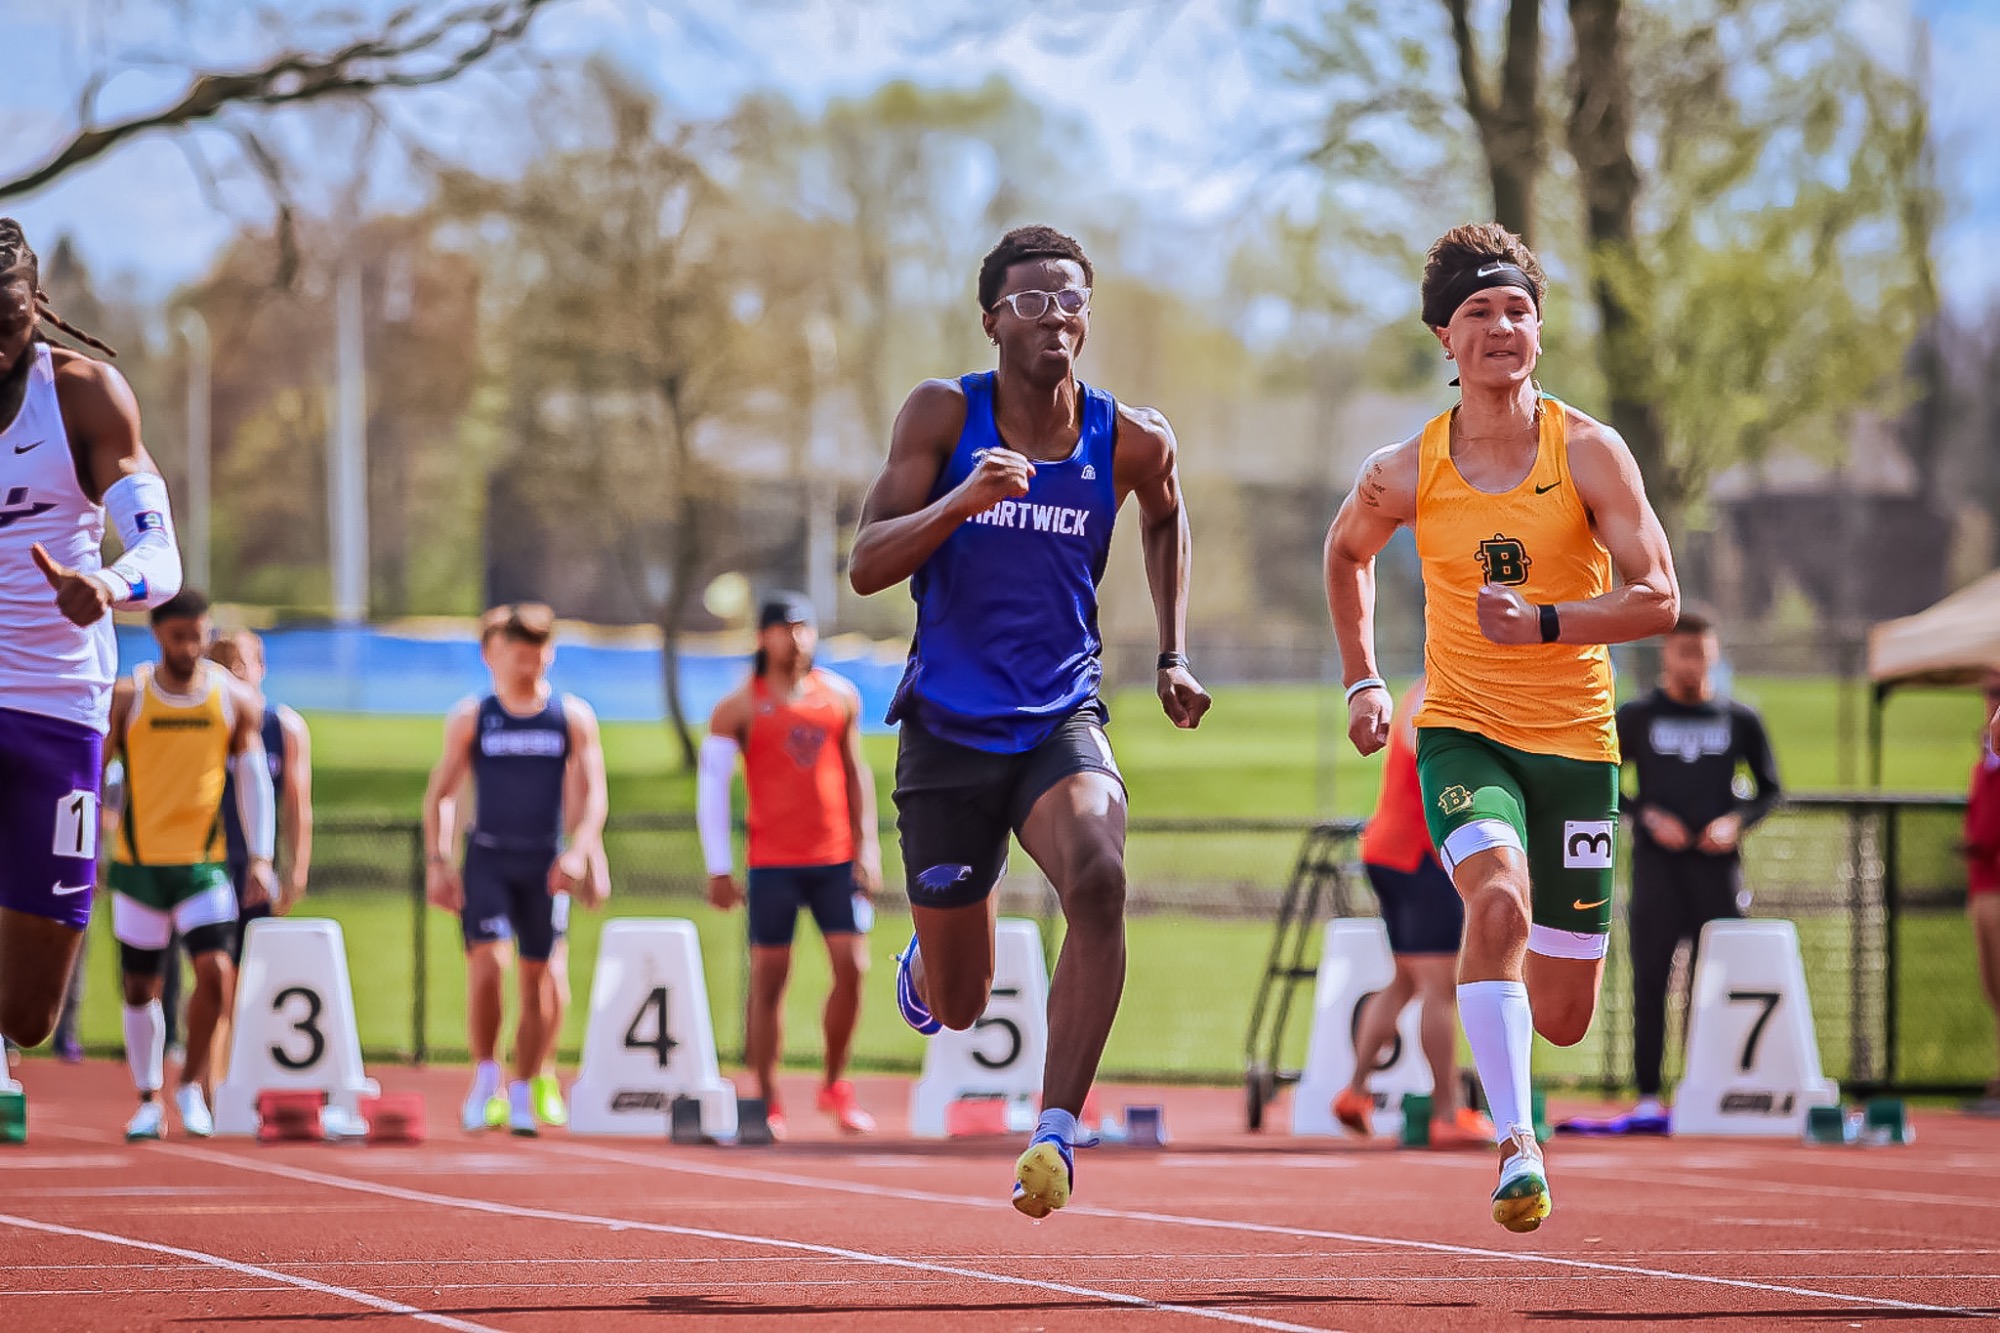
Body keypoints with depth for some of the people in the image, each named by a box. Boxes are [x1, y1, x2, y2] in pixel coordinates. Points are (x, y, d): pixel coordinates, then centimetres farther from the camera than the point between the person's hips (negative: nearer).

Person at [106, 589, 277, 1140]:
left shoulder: (235, 699, 2)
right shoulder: (126, 698, -2)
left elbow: (253, 780, 6)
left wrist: (261, 858, -2)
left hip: (203, 865, 0)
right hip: (137, 861, 0)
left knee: (215, 969, -17)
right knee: (141, 986, 6)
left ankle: (192, 1085, 0)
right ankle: (149, 1100, 19)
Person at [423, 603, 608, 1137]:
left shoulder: (573, 717, 5)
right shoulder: (471, 718, 5)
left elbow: (593, 793, 3)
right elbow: (440, 795, 7)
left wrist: (579, 852, -11)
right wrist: (439, 862, -3)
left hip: (546, 863, 1)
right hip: (487, 857, -1)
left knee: (538, 977, 2)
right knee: (487, 963, -17)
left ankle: (524, 1092, 13)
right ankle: (486, 1082, -6)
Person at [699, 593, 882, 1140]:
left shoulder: (841, 696, 9)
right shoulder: (739, 708, 0)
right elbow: (711, 787, -1)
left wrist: (867, 847, 8)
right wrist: (719, 870, -5)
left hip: (837, 858, 3)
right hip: (772, 863, -3)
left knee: (851, 965, -5)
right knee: (769, 978, -2)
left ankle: (835, 1085, 11)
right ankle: (767, 1102, 3)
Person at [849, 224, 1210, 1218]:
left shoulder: (1131, 441, -2)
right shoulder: (944, 415, -7)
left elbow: (1166, 518, 23)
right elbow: (865, 567, -12)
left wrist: (1173, 658, 17)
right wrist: (959, 501, -29)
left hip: (1063, 718, 1)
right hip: (948, 726, 0)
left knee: (1097, 881, -33)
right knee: (957, 1008, 8)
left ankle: (1056, 1133, -31)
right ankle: (923, 961, 48)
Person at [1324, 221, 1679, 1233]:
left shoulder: (1589, 454, -8)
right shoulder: (1405, 473, -4)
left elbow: (1658, 598, -13)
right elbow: (1347, 550, 19)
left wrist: (1543, 624, -27)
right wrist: (1361, 680, 14)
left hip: (1574, 740, 1)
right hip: (1461, 731, -1)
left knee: (1562, 1018, 7)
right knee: (1500, 899, -33)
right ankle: (1517, 1143, -30)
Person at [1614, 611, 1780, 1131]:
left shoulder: (1740, 720, 10)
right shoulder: (1636, 717, 7)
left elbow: (1768, 788, 14)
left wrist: (1736, 821, -5)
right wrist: (1646, 816, -8)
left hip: (1717, 866, 1)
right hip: (1657, 867, -1)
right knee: (1650, 980, -5)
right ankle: (1648, 1098, -3)